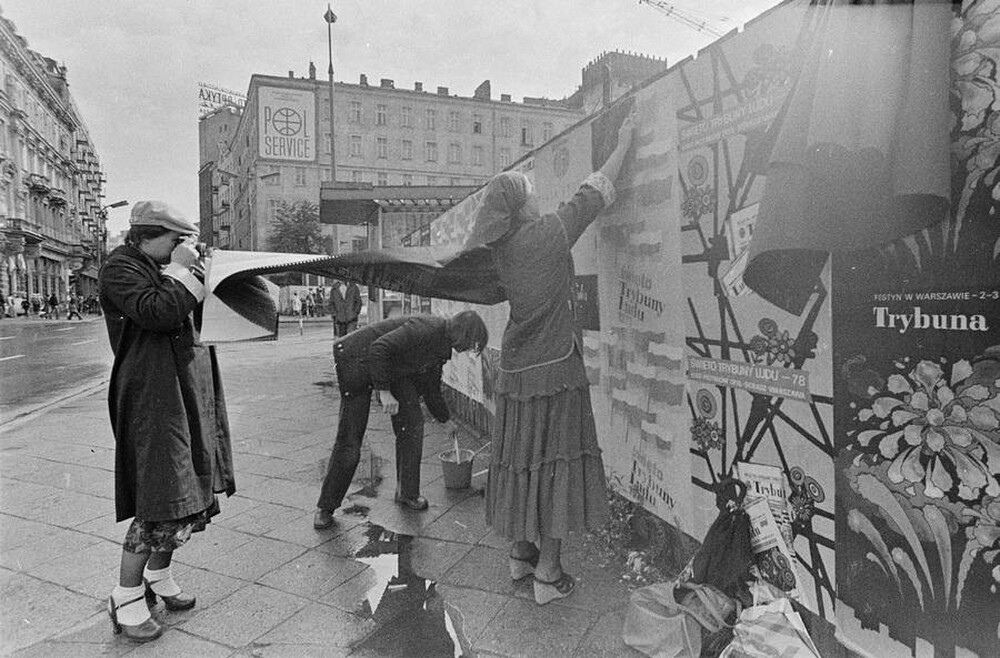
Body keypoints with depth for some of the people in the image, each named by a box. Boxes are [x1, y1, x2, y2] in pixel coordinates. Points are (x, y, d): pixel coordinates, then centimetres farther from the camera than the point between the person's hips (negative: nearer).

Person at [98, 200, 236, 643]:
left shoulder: (165, 268, 17)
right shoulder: (120, 269, -7)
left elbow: (203, 314, 18)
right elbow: (161, 313, -23)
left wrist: (200, 270, 7)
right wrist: (182, 270, -12)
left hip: (190, 391, 9)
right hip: (152, 394, -9)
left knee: (192, 492, 14)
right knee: (158, 500, -7)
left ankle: (158, 576, 31)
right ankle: (126, 600, 8)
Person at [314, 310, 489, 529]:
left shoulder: (441, 348, 3)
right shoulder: (427, 329, -27)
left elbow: (430, 388, 19)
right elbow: (379, 348, -33)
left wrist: (446, 420, 30)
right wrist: (384, 392, -29)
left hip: (392, 369, 9)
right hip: (357, 359, -9)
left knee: (412, 422, 0)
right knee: (349, 440, -5)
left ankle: (407, 493, 14)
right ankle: (325, 507, 10)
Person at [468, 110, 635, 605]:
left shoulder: (494, 250, 1)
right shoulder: (550, 233, -11)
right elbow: (597, 189, 2)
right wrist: (623, 145, 15)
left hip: (514, 370, 6)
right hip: (555, 369, -6)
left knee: (520, 458, 16)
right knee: (556, 462, 2)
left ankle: (520, 553, 31)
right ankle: (548, 575, 11)